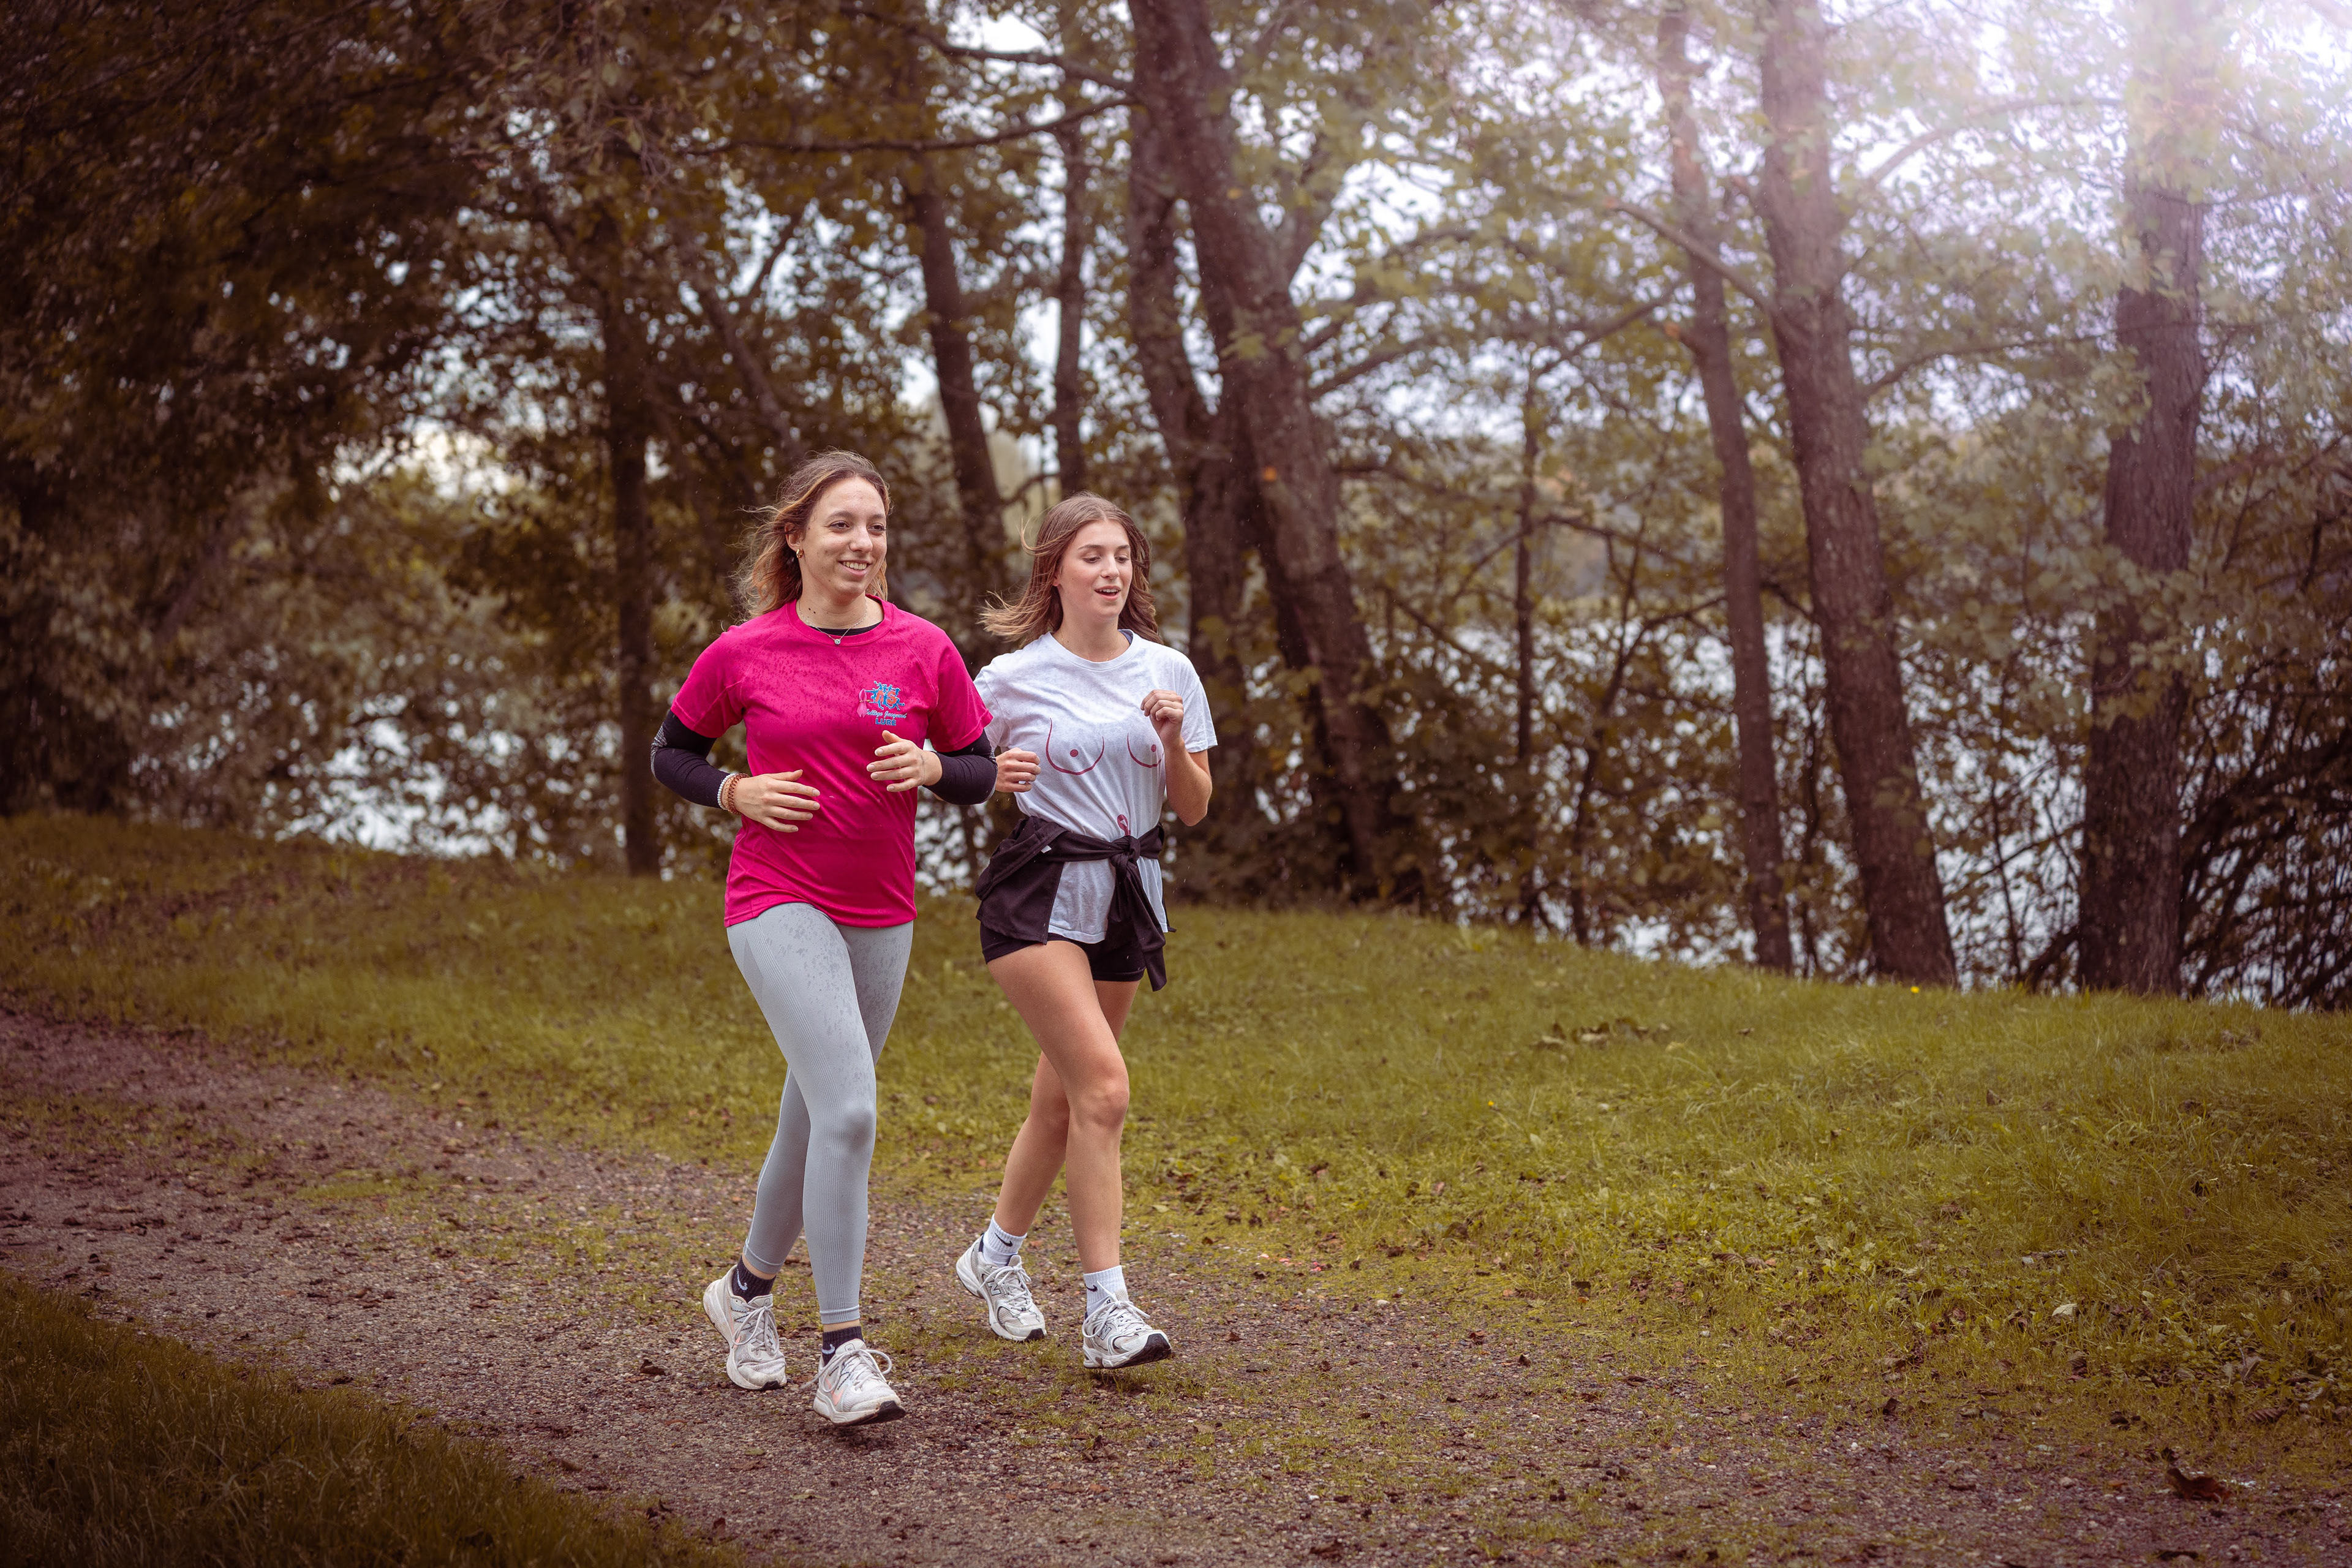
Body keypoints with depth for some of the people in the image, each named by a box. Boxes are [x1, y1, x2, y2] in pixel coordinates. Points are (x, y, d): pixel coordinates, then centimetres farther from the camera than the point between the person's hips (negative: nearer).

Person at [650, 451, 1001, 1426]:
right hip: (778, 902, -4)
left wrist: (930, 768, -12)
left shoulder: (923, 650, 2)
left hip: (881, 914, 4)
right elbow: (672, 754, 10)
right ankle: (842, 1353, -15)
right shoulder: (743, 655, -3)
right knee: (848, 1108, -20)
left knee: (818, 1116, 15)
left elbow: (979, 776, 10)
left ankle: (748, 1289, 39)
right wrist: (737, 794, -8)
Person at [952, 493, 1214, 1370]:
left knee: (1062, 1097, 10)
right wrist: (1000, 779, -16)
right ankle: (1106, 1308, -15)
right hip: (1037, 893, -5)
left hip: (1126, 898, 5)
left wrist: (1173, 739, -10)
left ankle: (996, 1254, 34)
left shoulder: (1168, 672, 6)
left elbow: (1194, 810, 8)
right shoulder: (1013, 679, -3)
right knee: (1103, 1085, -19)